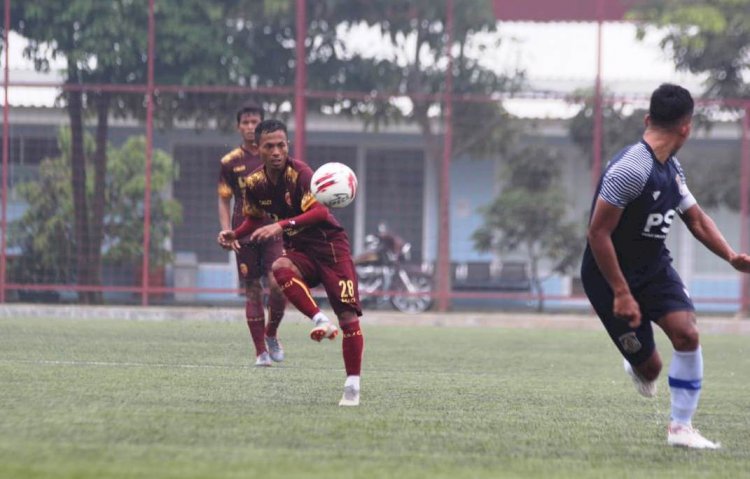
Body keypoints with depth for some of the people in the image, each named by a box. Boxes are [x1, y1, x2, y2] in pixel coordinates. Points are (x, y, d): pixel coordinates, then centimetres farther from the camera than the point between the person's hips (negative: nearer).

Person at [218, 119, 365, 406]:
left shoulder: (299, 173, -19)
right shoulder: (255, 183, 0)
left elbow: (319, 212, -30)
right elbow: (255, 220, 17)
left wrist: (282, 226, -40)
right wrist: (234, 234, -3)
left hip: (330, 246, -4)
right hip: (300, 250, 4)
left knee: (349, 318, -9)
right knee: (280, 268, -34)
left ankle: (352, 386, 1)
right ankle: (320, 321, -34)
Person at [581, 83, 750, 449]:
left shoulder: (671, 169, 4)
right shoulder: (631, 169, -26)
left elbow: (696, 218, 15)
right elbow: (598, 232, -26)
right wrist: (621, 294, -25)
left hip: (653, 266, 7)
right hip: (610, 276, -7)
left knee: (687, 333, -14)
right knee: (649, 366, -4)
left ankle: (680, 427, -2)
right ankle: (640, 368, 35)